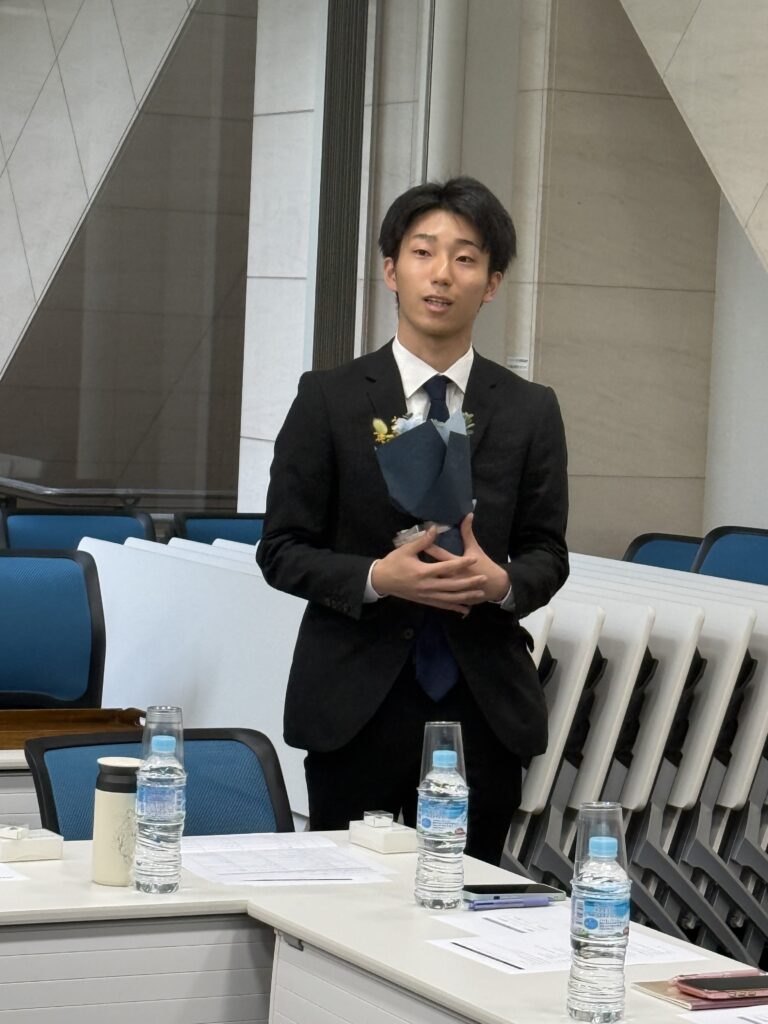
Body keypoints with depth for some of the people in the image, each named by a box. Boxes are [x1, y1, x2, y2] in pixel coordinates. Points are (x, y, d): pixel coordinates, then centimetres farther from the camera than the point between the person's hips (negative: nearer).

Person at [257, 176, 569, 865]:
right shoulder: (329, 400, 2)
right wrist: (376, 577, -16)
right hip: (357, 702, -1)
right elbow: (281, 550, 2)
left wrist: (501, 581, -12)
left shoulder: (530, 411, 7)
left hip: (482, 704, 2)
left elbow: (547, 553, 10)